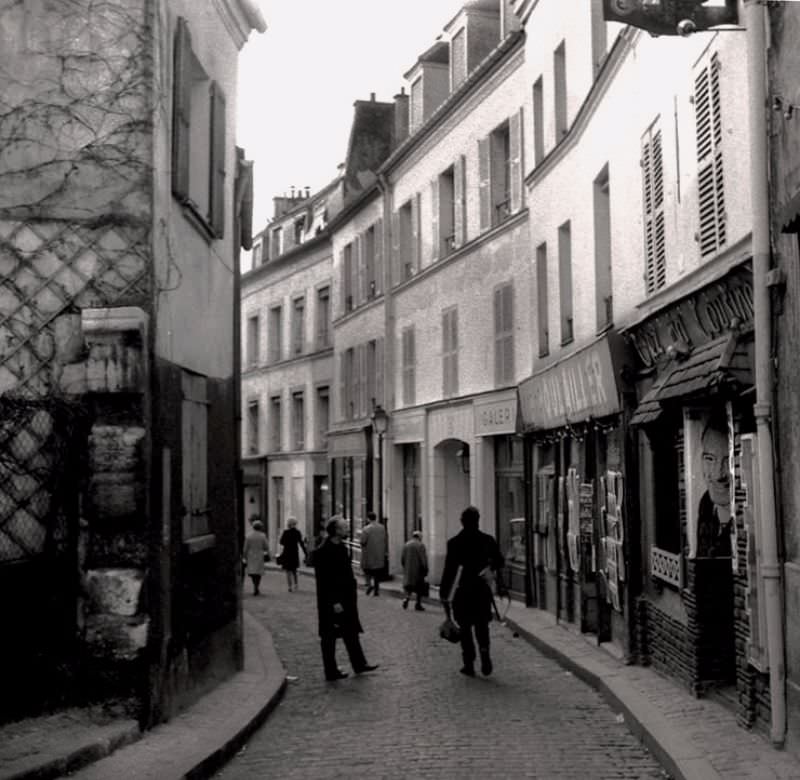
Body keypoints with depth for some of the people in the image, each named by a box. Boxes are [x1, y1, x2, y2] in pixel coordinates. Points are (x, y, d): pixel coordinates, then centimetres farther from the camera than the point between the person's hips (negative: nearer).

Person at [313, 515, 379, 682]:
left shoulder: (340, 547, 8)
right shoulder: (323, 551, -21)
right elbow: (324, 580, -23)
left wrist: (353, 587, 11)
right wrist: (334, 602, -23)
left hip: (345, 598, 10)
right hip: (332, 602, -10)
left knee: (351, 632, 17)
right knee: (329, 636, 3)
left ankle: (359, 665, 28)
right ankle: (331, 672, 11)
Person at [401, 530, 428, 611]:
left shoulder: (406, 545, 2)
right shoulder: (420, 545, -11)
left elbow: (402, 559, 4)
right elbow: (423, 559, -13)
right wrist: (425, 570, -4)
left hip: (408, 570, 4)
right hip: (418, 571, -3)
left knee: (408, 585, 14)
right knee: (419, 589, 8)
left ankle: (407, 598, -10)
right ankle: (418, 604, 11)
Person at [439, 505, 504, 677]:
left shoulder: (454, 542, -8)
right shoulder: (487, 540, -1)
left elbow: (449, 568, -9)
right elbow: (499, 561, 4)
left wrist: (444, 592, -5)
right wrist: (491, 571, 26)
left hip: (462, 591, -2)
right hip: (482, 590, 2)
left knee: (465, 627, 7)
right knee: (482, 625, 13)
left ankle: (469, 664, 5)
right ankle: (484, 650, -12)